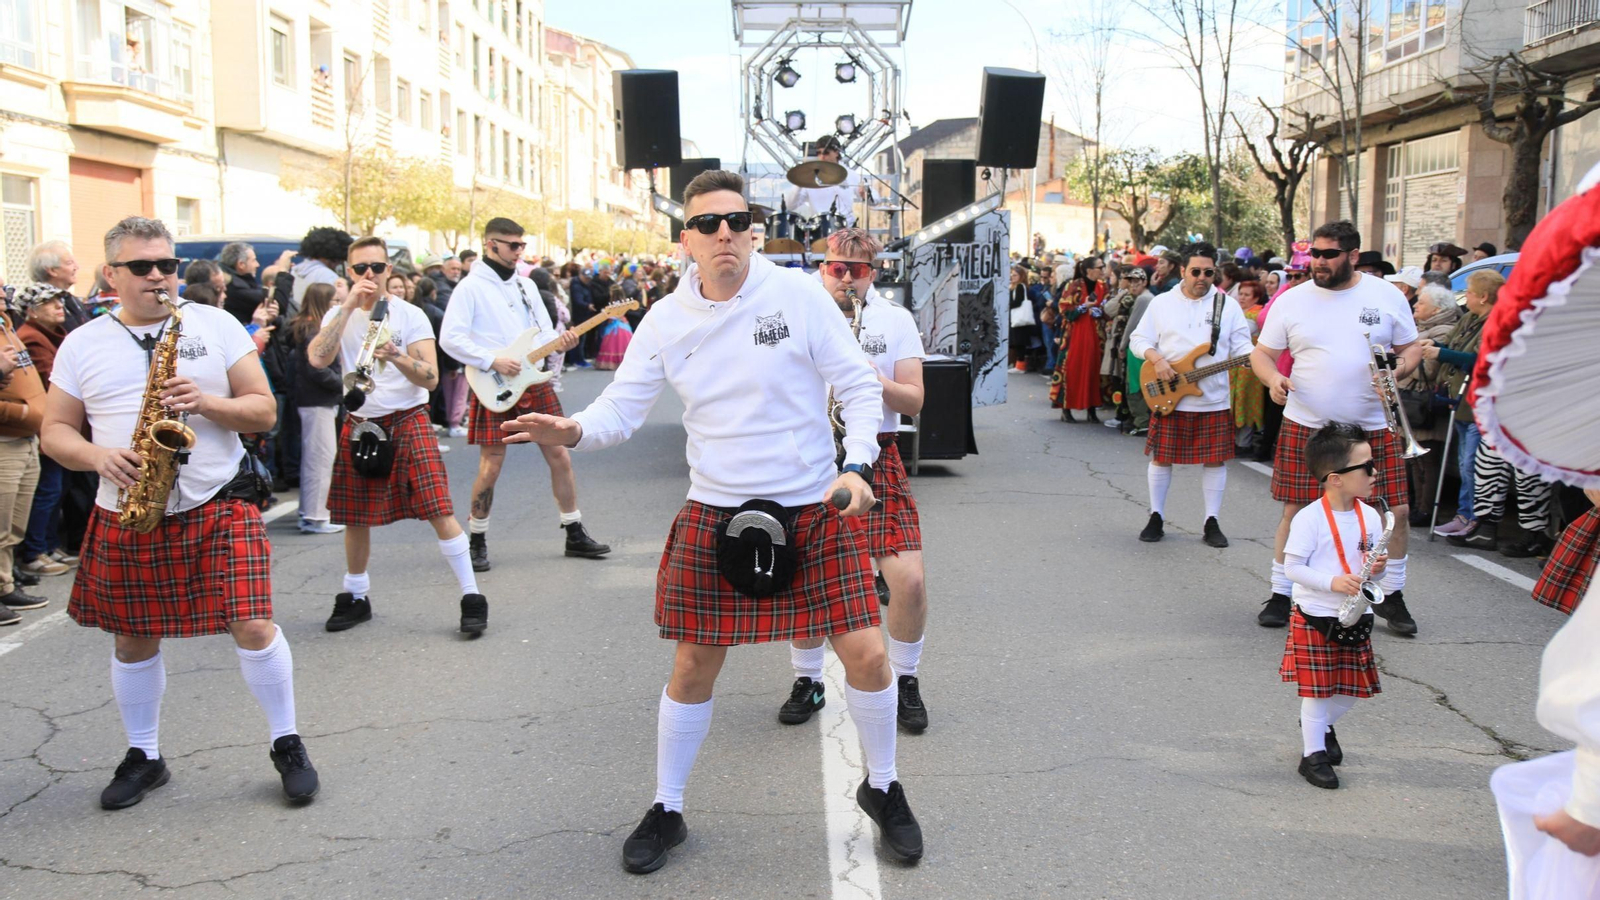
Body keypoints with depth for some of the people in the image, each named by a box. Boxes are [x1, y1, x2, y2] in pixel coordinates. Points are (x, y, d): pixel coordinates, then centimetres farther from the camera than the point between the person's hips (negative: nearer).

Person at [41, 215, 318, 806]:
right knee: (133, 640, 11)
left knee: (253, 625, -9)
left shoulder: (216, 325, 4)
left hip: (219, 508, -2)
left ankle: (286, 743, 10)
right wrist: (97, 456, -12)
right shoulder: (82, 345, 8)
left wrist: (206, 402, -16)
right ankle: (143, 757, 31)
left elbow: (264, 411, 2)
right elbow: (55, 431, 9)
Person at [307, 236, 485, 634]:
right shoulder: (338, 316, 5)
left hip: (408, 421, -3)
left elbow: (431, 377, -9)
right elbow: (317, 358, -15)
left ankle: (472, 597, -6)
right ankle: (355, 597, 29)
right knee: (355, 518, 11)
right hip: (359, 425, 3)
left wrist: (397, 357, -28)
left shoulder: (409, 315, -3)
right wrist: (349, 307, -16)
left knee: (439, 511, -12)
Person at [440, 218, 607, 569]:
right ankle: (478, 541, 14)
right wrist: (492, 360, -20)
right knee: (491, 466, -2)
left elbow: (543, 333, 16)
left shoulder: (526, 285, 14)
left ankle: (575, 534, 14)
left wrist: (561, 342, -7)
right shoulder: (471, 287, -5)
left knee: (559, 454, 4)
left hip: (535, 382, 6)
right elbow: (450, 338, -13)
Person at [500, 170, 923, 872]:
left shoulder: (799, 295, -7)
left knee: (866, 655, -3)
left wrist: (858, 464, -16)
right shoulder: (666, 321, -1)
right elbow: (622, 408, 1)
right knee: (693, 668, 6)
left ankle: (881, 789, 25)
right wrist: (574, 431, -21)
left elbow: (859, 385, -2)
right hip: (714, 516, 1)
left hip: (817, 509, -1)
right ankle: (666, 811, 27)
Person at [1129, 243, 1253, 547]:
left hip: (1214, 400, 0)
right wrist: (1155, 358, -14)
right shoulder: (1162, 303, 5)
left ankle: (1212, 522, 13)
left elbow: (1241, 345, 2)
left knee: (1215, 460, 3)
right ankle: (1156, 517, 18)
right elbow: (1138, 339, 5)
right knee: (1161, 457, 5)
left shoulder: (1228, 305, 5)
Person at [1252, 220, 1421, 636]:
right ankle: (1280, 594, 17)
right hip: (1306, 428, -1)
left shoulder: (1387, 296, 3)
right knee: (1295, 511, 2)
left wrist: (1398, 370, -12)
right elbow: (1262, 353, 6)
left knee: (1396, 511, 1)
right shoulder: (1291, 300, 2)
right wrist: (1273, 378, -16)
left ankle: (1392, 596, 21)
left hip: (1373, 429, 1)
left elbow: (1411, 348, 10)